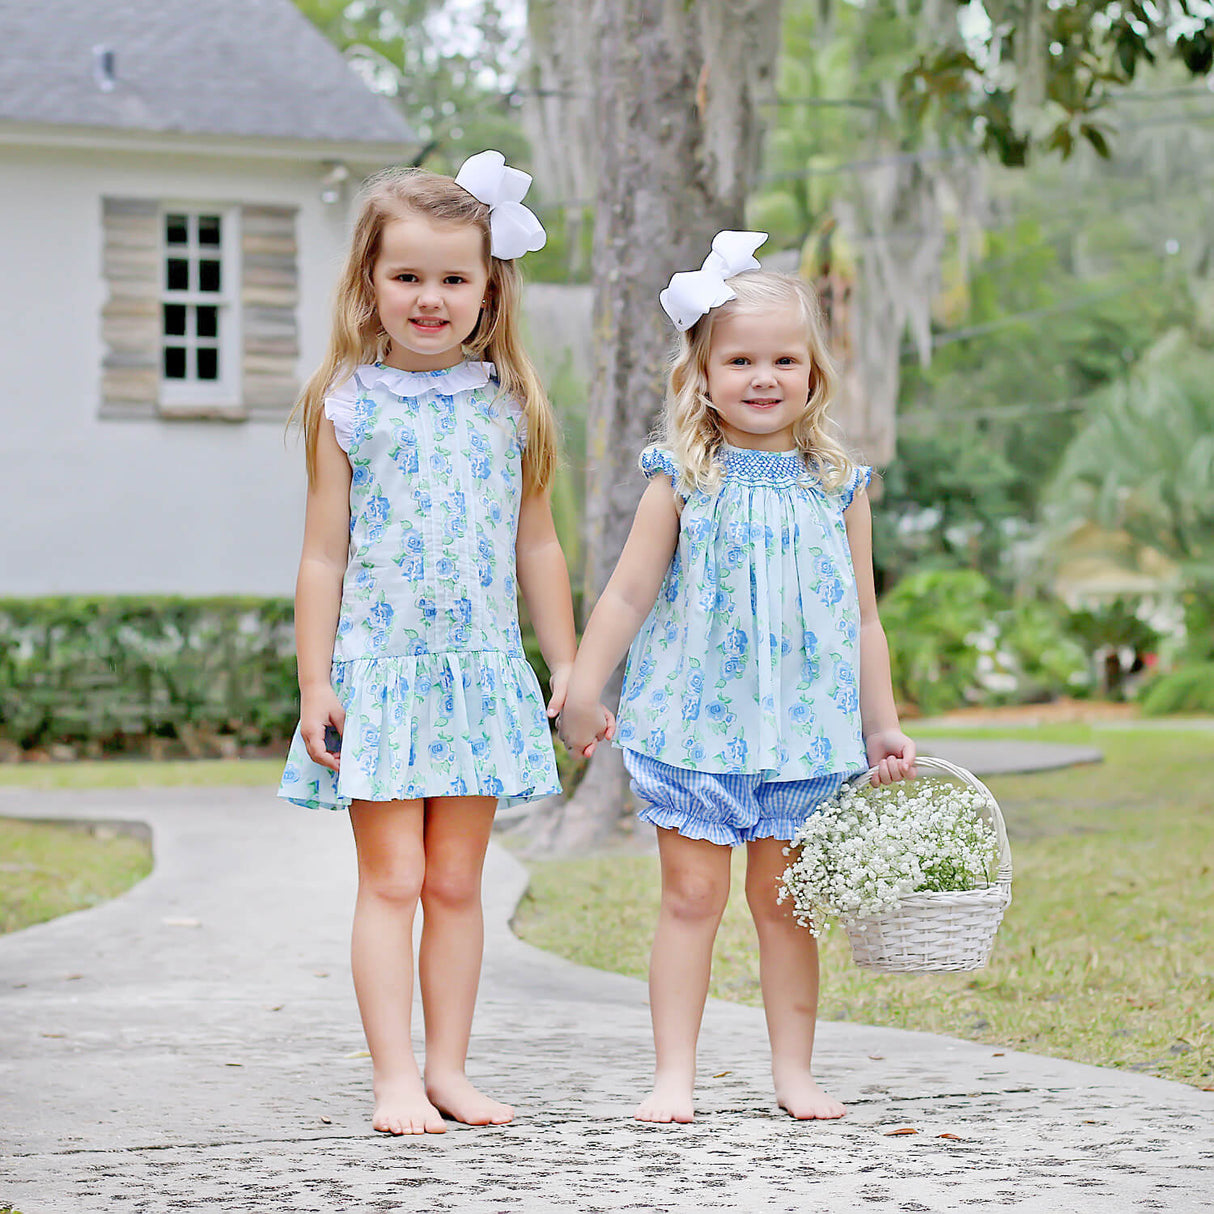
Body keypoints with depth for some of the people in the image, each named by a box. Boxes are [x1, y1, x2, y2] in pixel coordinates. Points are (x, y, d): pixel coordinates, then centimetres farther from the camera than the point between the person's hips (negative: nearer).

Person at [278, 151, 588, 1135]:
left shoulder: (507, 406, 6)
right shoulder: (349, 405, -2)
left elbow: (537, 546, 12)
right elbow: (325, 555, 0)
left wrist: (570, 667, 12)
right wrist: (314, 681, -4)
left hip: (483, 675, 3)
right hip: (380, 672, -3)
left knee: (456, 881, 7)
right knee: (390, 879, -4)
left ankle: (449, 1067, 14)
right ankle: (395, 1078, 0)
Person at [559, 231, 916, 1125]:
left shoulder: (837, 488, 4)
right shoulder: (683, 482, -2)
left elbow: (863, 620, 8)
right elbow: (628, 595, 2)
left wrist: (882, 726, 8)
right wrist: (584, 692, 0)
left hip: (804, 732, 1)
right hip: (694, 722, -1)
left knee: (784, 902, 7)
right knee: (691, 897, 1)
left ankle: (794, 1069, 16)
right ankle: (675, 1075, 6)